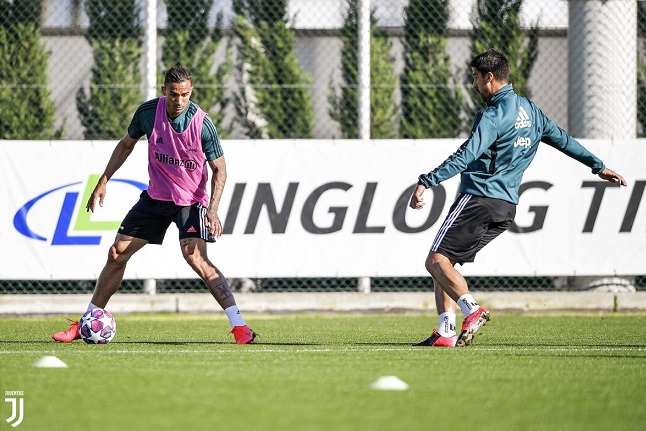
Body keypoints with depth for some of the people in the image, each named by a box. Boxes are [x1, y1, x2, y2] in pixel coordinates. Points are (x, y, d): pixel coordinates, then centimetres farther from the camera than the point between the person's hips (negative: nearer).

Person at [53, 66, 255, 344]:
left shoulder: (202, 124, -20)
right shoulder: (148, 112, -10)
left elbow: (219, 169, -10)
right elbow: (127, 144, 10)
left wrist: (212, 211, -21)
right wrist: (103, 181, 5)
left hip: (192, 200, -5)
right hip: (156, 195, 5)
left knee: (196, 258, -25)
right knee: (117, 253, 5)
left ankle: (239, 326, -23)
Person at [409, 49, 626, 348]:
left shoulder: (494, 114, -12)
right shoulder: (528, 109, 14)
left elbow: (467, 156, -23)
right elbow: (563, 139, 24)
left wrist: (426, 182, -27)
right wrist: (598, 166, 35)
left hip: (479, 198, -9)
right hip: (506, 206, 9)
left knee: (437, 261, -10)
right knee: (444, 263, 11)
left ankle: (472, 311, -27)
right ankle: (445, 333, 0)